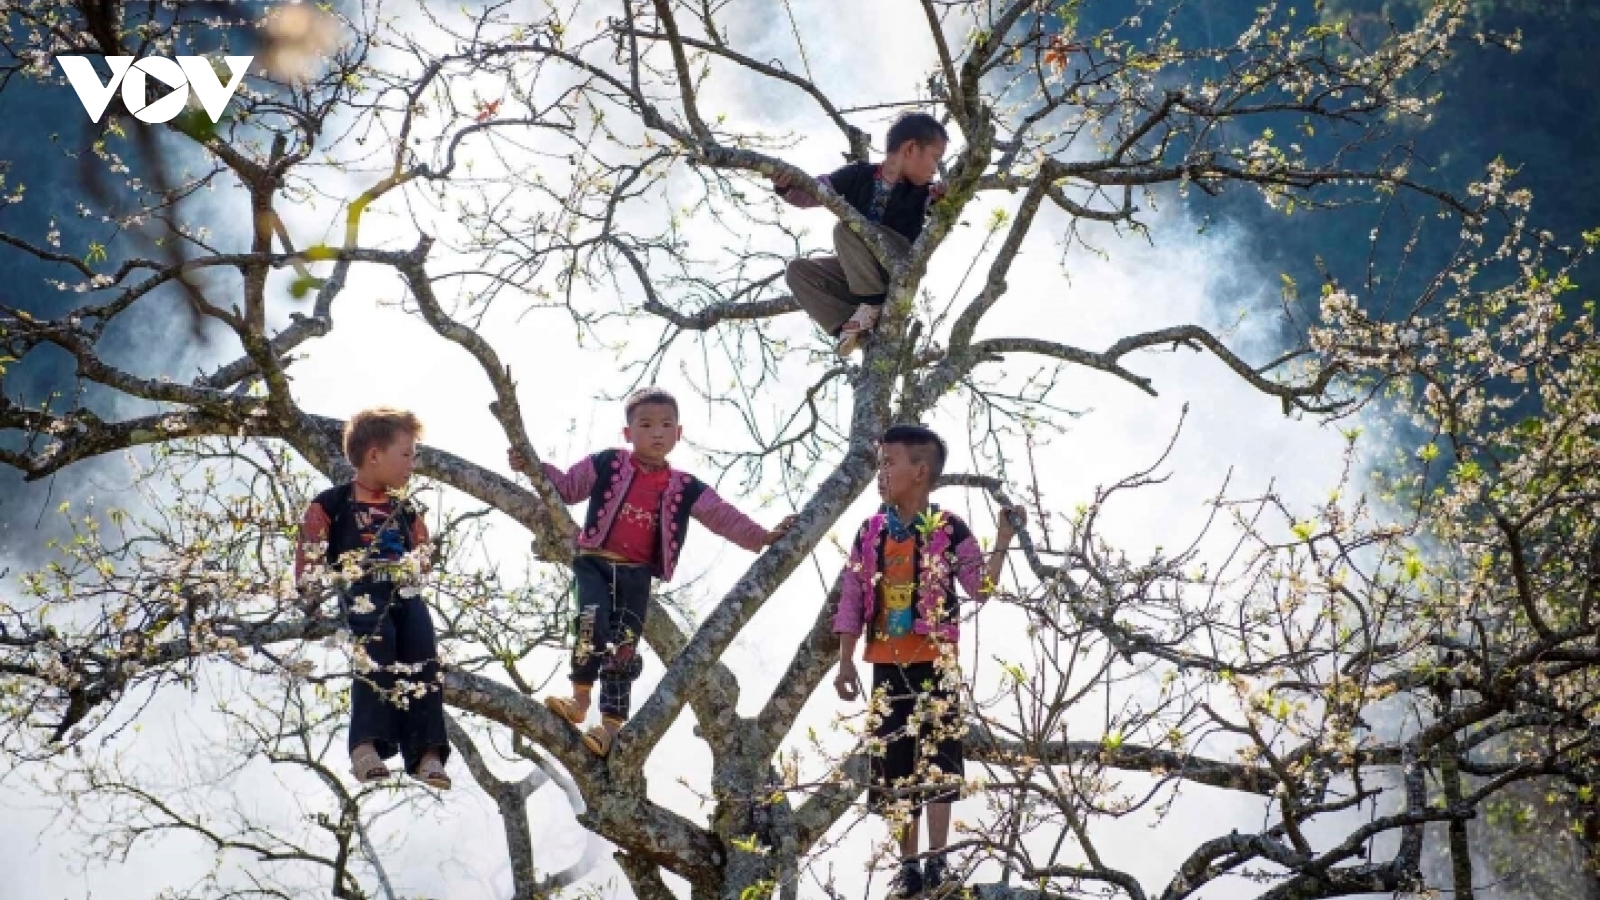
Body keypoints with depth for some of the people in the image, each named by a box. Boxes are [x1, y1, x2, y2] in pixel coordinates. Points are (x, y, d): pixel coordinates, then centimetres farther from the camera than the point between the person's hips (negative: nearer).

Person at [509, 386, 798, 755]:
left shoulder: (685, 489, 7)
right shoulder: (606, 465, 3)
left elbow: (723, 516, 5)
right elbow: (566, 486, 12)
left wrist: (761, 537, -5)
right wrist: (533, 466, -1)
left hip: (637, 575, 2)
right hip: (595, 562, -2)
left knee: (623, 648, 0)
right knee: (593, 623, -25)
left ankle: (611, 724, 7)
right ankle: (580, 700, -12)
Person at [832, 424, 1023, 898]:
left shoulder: (949, 530, -3)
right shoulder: (870, 533, 7)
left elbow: (981, 588, -8)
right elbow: (851, 601, 8)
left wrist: (1003, 539, -17)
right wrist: (845, 663, 4)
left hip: (935, 661, -4)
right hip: (887, 665, 4)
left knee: (936, 758, -5)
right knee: (893, 762, 6)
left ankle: (937, 862, -1)